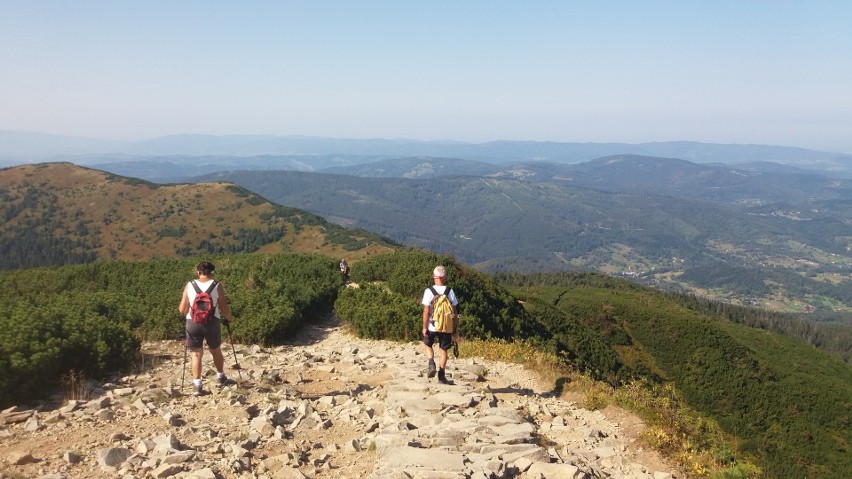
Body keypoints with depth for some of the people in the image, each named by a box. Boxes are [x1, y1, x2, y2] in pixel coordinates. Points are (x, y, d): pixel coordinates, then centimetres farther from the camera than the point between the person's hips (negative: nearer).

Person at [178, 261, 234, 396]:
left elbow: (182, 309, 3)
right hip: (211, 322, 0)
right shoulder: (217, 286, -3)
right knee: (216, 351, 18)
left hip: (193, 322, 1)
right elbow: (224, 309, -3)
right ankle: (221, 378, 33)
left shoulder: (189, 286, 2)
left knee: (196, 353, 8)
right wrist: (229, 317, 16)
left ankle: (197, 384, 2)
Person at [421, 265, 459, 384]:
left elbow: (426, 311, -11)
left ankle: (431, 364, 2)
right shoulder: (449, 291, -4)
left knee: (428, 344, 23)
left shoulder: (429, 291, -9)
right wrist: (455, 327, 9)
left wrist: (424, 327, -3)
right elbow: (454, 311, 0)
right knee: (443, 350, 11)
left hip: (432, 326, -1)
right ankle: (441, 375, 11)